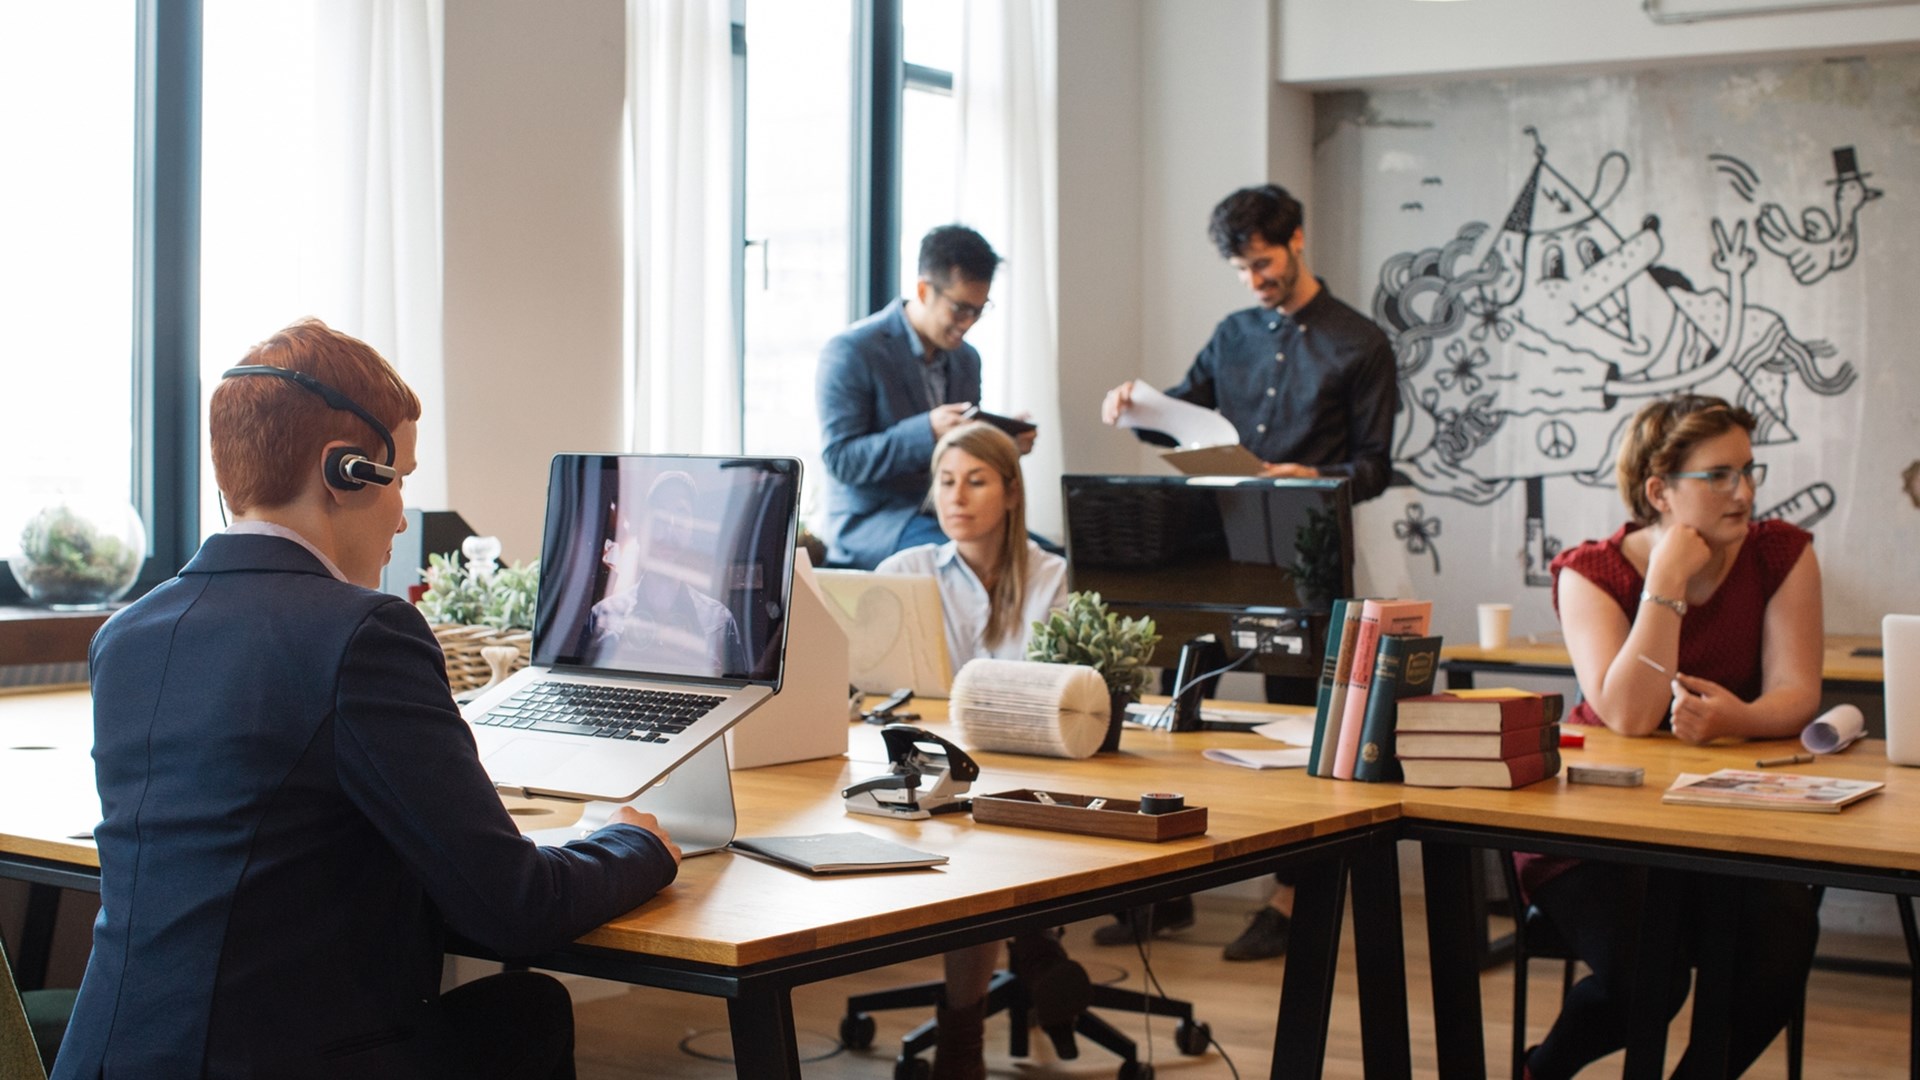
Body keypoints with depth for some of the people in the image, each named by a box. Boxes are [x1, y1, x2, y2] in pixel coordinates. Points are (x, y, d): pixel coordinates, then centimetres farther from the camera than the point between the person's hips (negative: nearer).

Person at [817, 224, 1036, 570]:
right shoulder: (850, 353, -9)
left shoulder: (966, 360, 12)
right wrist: (927, 431, -27)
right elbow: (840, 460, -15)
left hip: (947, 517, 7)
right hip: (871, 521, -7)